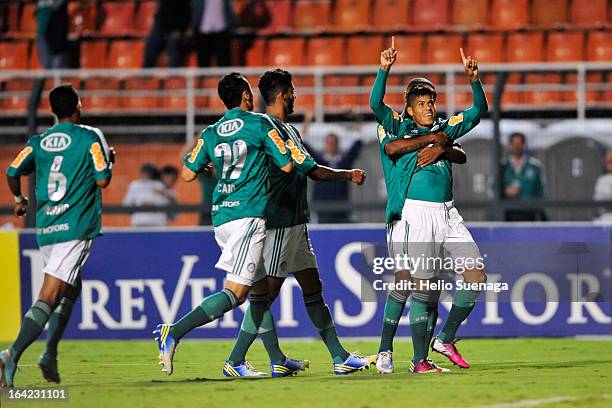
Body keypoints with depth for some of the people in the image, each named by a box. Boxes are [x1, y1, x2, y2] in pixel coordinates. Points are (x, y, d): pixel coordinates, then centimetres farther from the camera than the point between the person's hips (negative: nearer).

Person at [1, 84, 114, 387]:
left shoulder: (39, 142, 10)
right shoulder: (90, 137, -3)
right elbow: (102, 180, -6)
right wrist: (109, 160, 15)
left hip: (45, 228, 6)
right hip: (76, 228, -6)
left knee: (71, 290, 23)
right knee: (48, 298, -11)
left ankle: (50, 354, 10)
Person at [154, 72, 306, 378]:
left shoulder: (211, 133, 11)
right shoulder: (260, 124, -3)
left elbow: (188, 174, 9)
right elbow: (287, 166, -3)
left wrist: (189, 157, 30)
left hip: (221, 216, 7)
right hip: (248, 215, -7)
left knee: (260, 289, 15)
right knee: (235, 292, -13)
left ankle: (278, 361, 18)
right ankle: (174, 332, -25)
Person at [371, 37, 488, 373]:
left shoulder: (444, 129, 17)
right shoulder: (399, 127, 5)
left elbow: (479, 110, 17)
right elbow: (376, 105, -10)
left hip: (448, 213, 6)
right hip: (418, 215, -6)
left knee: (477, 276, 0)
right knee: (424, 288, -8)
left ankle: (445, 340, 14)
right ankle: (419, 360, -2)